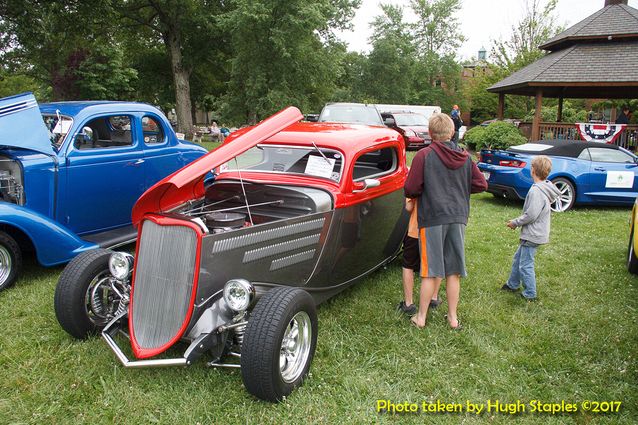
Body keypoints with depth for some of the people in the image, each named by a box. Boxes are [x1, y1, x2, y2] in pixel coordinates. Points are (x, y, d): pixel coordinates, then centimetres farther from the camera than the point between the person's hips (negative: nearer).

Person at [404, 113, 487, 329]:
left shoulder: (424, 155, -8)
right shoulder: (464, 157, 6)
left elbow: (411, 189, -10)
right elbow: (481, 184, 9)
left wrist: (424, 190, 11)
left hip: (432, 217, -4)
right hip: (458, 217, 4)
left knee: (430, 271, 3)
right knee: (454, 271, 12)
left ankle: (421, 317, 14)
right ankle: (452, 317, 22)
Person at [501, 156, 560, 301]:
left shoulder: (536, 191, -24)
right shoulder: (545, 188, 8)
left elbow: (531, 215, -25)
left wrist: (516, 222, -10)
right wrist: (518, 221, 12)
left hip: (532, 235, -10)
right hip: (533, 233, 10)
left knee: (525, 265, 0)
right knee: (518, 257, 22)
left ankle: (530, 294, 12)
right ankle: (513, 284, 35)